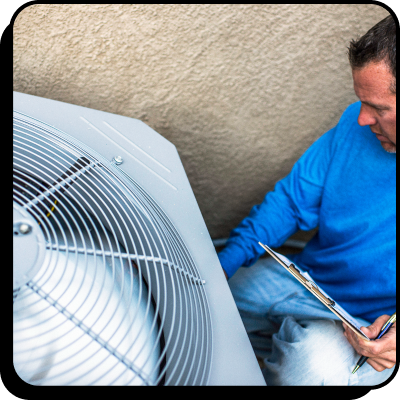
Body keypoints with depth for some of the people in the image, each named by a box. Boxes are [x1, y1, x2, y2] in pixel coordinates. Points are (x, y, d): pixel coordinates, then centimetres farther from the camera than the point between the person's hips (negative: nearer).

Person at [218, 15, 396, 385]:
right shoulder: (356, 123, -9)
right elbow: (292, 199, -1)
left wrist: (392, 337, -32)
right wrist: (223, 262, -9)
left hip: (368, 329, -4)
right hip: (303, 277, 5)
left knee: (317, 364, -36)